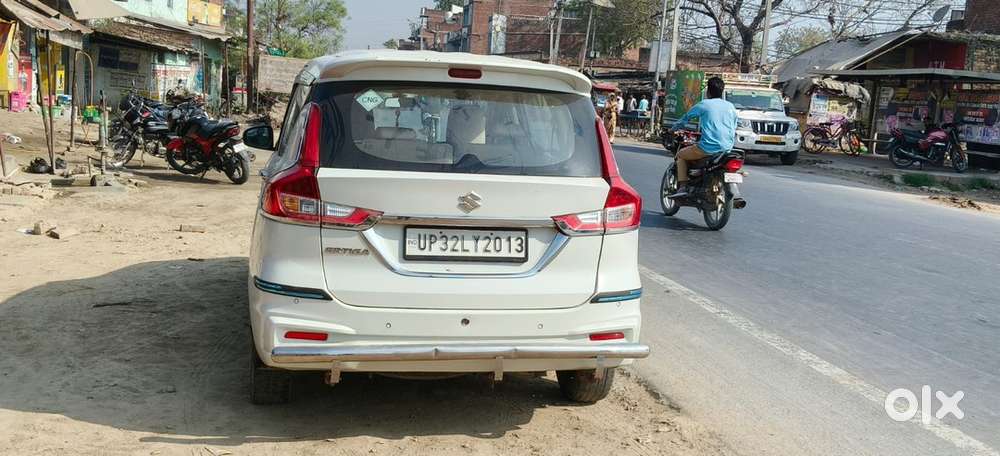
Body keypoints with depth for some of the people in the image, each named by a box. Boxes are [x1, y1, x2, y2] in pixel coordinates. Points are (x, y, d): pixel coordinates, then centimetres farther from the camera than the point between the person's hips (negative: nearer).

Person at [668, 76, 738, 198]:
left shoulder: (703, 104, 1)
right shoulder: (731, 107, 14)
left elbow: (685, 118, 13)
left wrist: (673, 129, 31)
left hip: (709, 147, -6)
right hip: (727, 149, 6)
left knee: (680, 155, 16)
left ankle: (682, 186, 0)